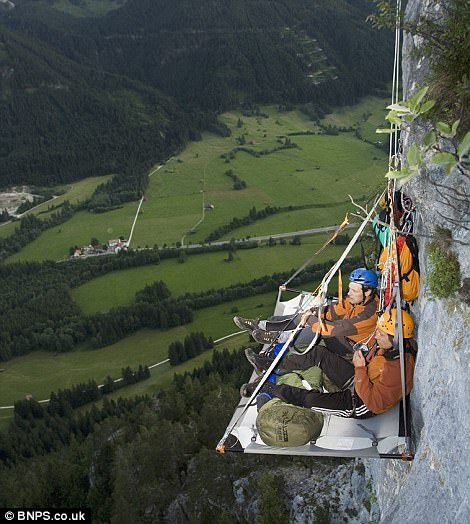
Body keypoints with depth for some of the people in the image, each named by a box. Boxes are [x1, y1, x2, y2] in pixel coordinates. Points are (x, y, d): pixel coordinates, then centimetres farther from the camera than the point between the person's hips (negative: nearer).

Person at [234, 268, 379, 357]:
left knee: (317, 329, -32)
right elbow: (335, 310, 1)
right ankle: (260, 325, -5)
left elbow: (334, 329, -35)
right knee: (306, 316, -5)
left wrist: (310, 320, -25)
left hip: (351, 347, -9)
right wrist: (313, 314, -15)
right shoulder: (358, 298, -5)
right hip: (342, 333, 9)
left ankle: (278, 337, -15)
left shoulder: (368, 314, -32)